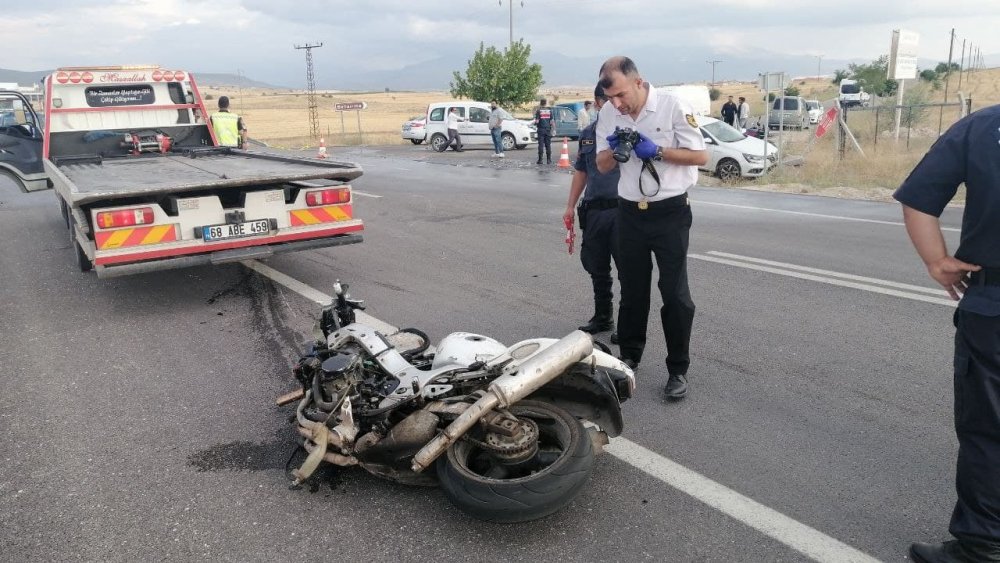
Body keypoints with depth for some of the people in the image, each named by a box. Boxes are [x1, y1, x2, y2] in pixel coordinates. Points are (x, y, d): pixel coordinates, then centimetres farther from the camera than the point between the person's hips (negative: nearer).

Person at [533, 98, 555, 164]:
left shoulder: (538, 111, -5)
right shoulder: (549, 110, 4)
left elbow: (537, 121, -10)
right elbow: (552, 121, 1)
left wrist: (535, 124, 12)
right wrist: (553, 129, 7)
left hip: (541, 129, -2)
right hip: (548, 129, 3)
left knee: (541, 145, -1)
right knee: (548, 145, 7)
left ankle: (540, 160, -3)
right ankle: (548, 160, 6)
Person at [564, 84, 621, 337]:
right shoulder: (587, 134, 12)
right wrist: (571, 206, 15)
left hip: (622, 210, -5)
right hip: (594, 210, 5)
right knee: (597, 268, 13)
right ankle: (602, 317, 28)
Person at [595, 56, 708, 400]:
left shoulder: (673, 106, -12)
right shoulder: (607, 114, 2)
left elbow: (700, 155, -11)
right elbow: (602, 166, 8)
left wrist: (656, 151, -22)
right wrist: (613, 150, -15)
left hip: (670, 213, -4)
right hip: (630, 213, 4)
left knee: (675, 293, -1)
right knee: (632, 290, 15)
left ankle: (678, 370, 9)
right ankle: (629, 357, 30)